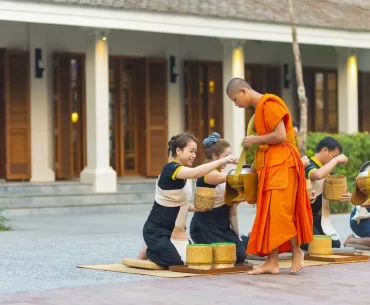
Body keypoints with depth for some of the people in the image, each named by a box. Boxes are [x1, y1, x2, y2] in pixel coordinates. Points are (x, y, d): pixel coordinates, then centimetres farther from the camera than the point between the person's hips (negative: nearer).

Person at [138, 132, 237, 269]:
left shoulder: (184, 173, 9)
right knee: (176, 262, -21)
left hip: (176, 231, 9)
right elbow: (195, 173, -41)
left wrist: (196, 208, -1)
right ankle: (149, 250, 9)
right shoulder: (170, 169, -21)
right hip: (156, 230, -9)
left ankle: (154, 249, 23)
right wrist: (222, 161, -45)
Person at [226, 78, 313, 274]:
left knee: (278, 211, -10)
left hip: (281, 164, -9)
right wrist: (256, 165, 9)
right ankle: (272, 262, 2)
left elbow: (280, 135, -20)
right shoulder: (259, 109, 16)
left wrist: (255, 140, -9)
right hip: (269, 166, 9)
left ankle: (296, 251, 7)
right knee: (269, 213, 4)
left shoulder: (269, 104, -12)